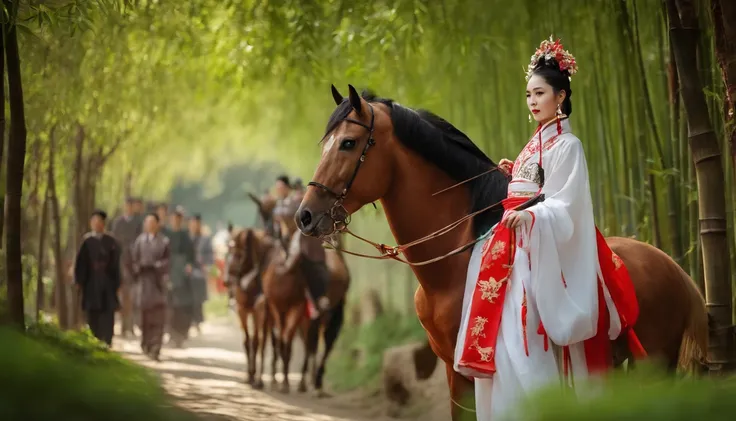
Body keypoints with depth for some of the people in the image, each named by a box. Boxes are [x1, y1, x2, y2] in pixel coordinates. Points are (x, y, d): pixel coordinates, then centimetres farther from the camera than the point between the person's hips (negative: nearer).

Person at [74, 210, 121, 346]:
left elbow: (115, 262, 5)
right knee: (93, 313, 2)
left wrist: (116, 282, 1)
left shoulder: (110, 241, 4)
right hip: (91, 282, 0)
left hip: (107, 282, 0)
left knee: (107, 313, -3)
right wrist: (80, 280, -3)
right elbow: (81, 262, 2)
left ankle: (106, 342, -2)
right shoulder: (87, 241, 3)